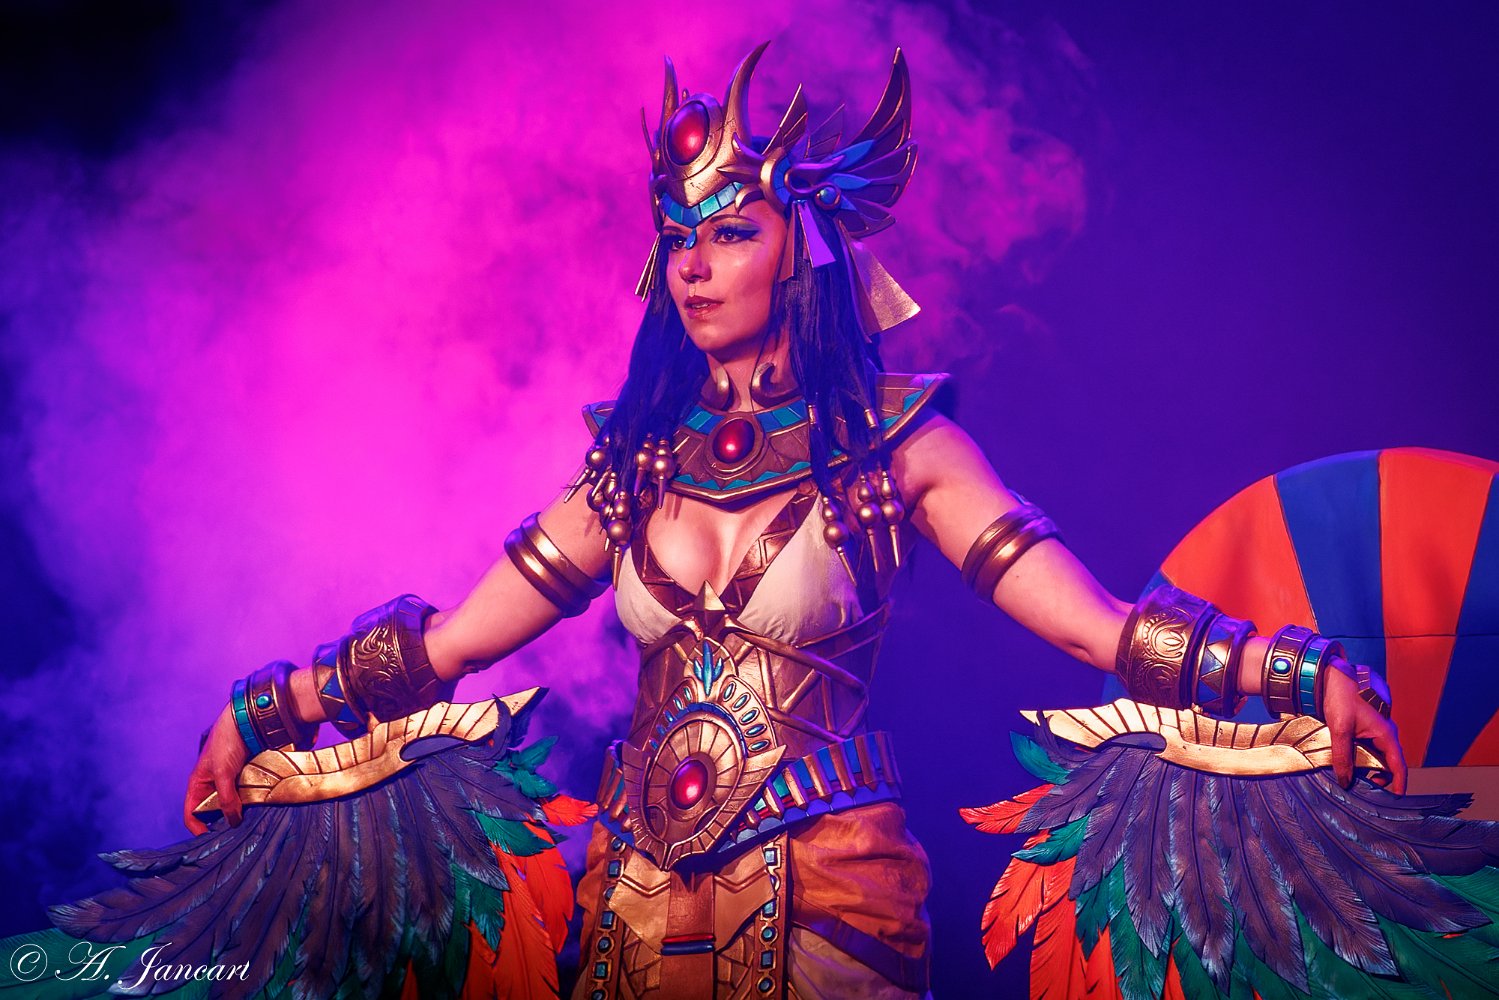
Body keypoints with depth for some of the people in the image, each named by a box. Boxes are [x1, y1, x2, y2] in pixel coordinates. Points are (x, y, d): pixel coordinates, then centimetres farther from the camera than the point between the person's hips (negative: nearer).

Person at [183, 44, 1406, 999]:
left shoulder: (891, 442, -5)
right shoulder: (636, 453, 4)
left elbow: (1101, 624, -13)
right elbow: (446, 643, 6)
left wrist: (1302, 671, -25)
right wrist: (264, 707, 4)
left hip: (821, 883, -3)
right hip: (640, 891, 4)